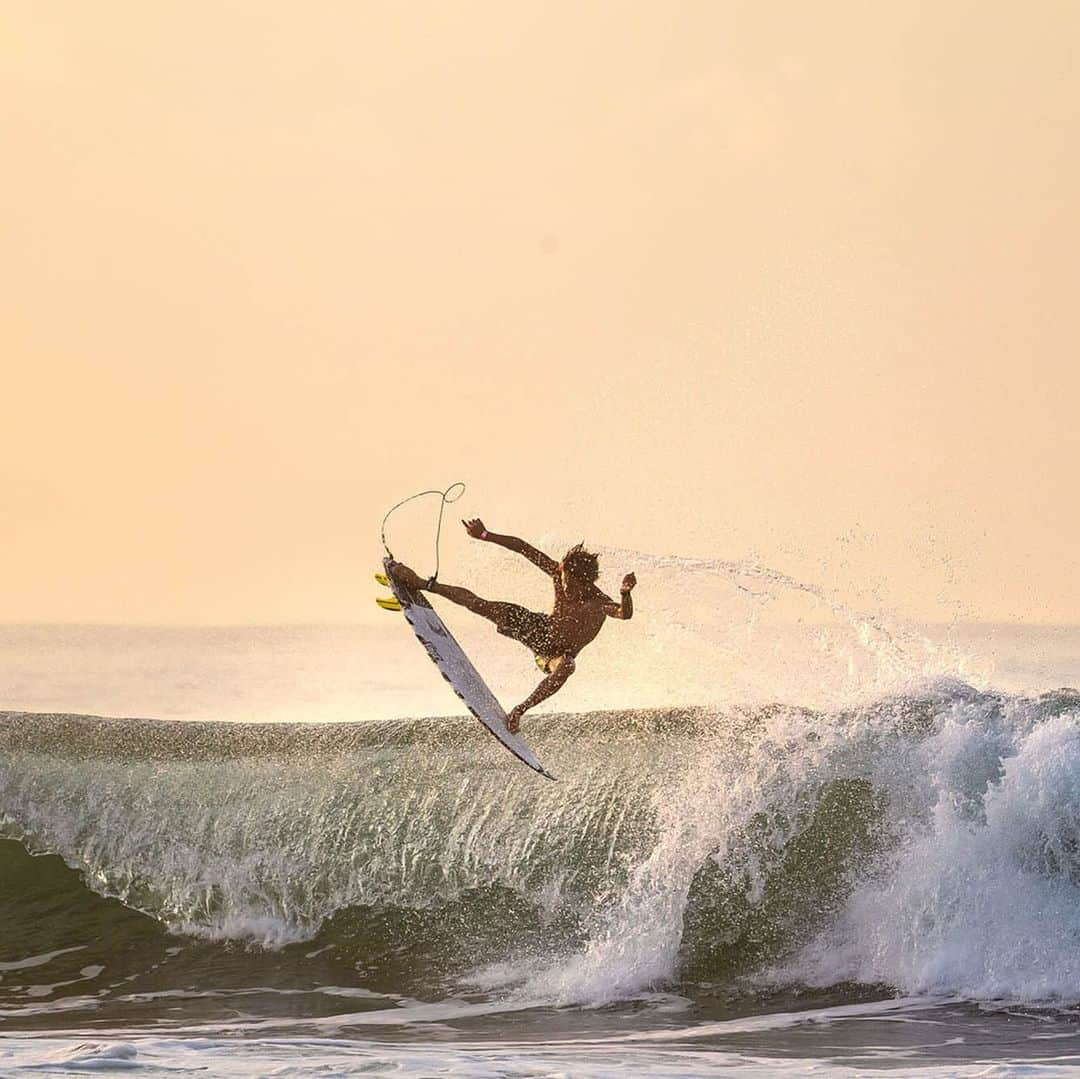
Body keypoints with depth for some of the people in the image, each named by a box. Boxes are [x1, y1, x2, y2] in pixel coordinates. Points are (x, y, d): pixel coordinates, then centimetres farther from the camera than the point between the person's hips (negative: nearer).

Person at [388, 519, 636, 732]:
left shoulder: (598, 603, -30)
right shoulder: (560, 573, -18)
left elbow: (625, 614, -49)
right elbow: (523, 548, -14)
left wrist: (625, 594, -71)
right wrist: (486, 536, -19)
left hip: (559, 653, -4)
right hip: (539, 630, 4)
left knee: (565, 667, -42)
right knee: (478, 604, -3)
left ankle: (519, 711, -28)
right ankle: (421, 585, 18)